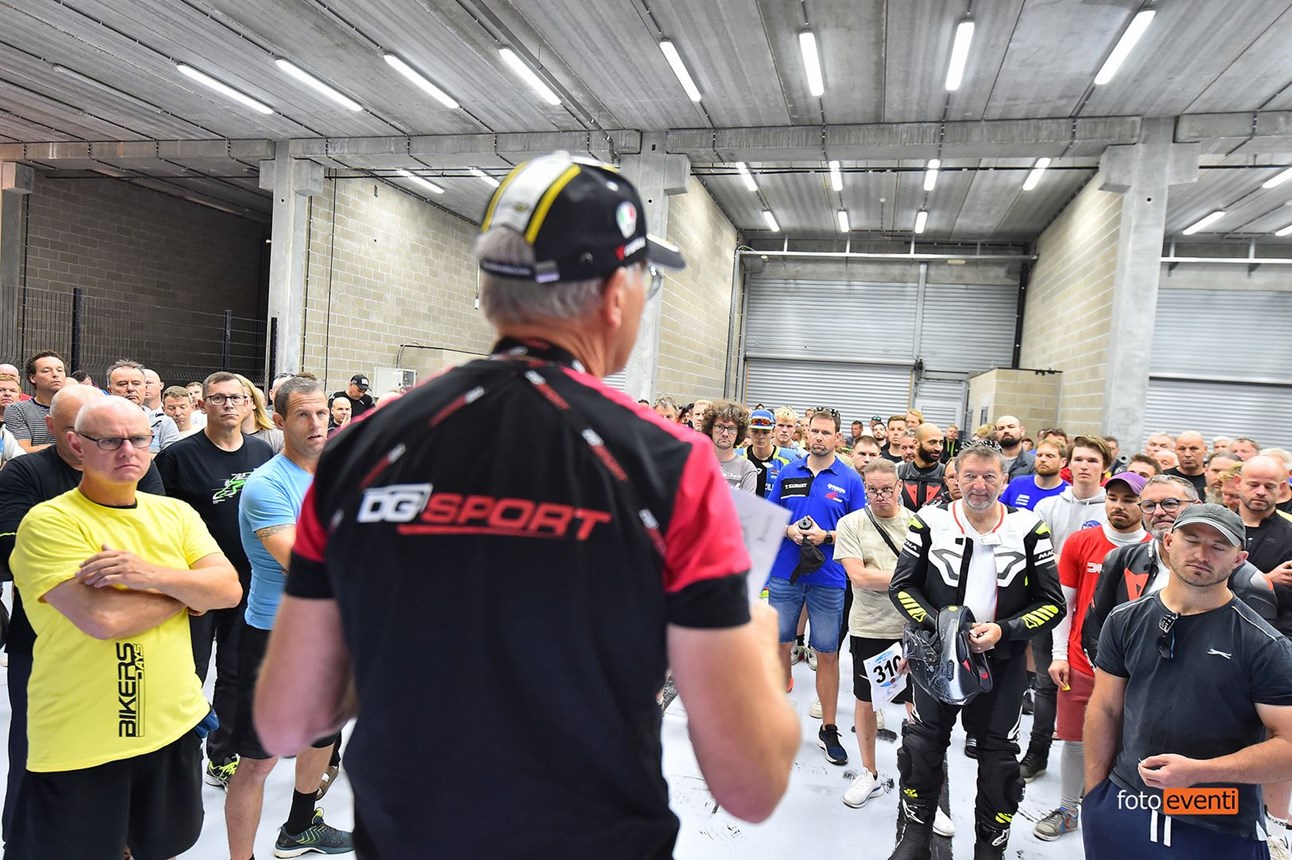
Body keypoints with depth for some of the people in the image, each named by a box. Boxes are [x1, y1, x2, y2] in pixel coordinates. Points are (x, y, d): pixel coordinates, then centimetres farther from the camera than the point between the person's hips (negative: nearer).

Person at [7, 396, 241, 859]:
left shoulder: (175, 513, 4)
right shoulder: (49, 522, -12)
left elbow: (229, 590, -6)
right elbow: (101, 618, -24)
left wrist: (154, 575, -21)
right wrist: (189, 588, -11)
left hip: (174, 724, 5)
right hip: (78, 742, -5)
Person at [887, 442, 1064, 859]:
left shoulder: (1028, 529, -7)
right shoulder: (930, 523, -7)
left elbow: (1052, 604, -4)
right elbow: (902, 587, -2)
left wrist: (1003, 631, -18)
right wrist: (937, 623, -17)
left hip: (1003, 662, 0)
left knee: (998, 756, 11)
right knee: (923, 745, 7)